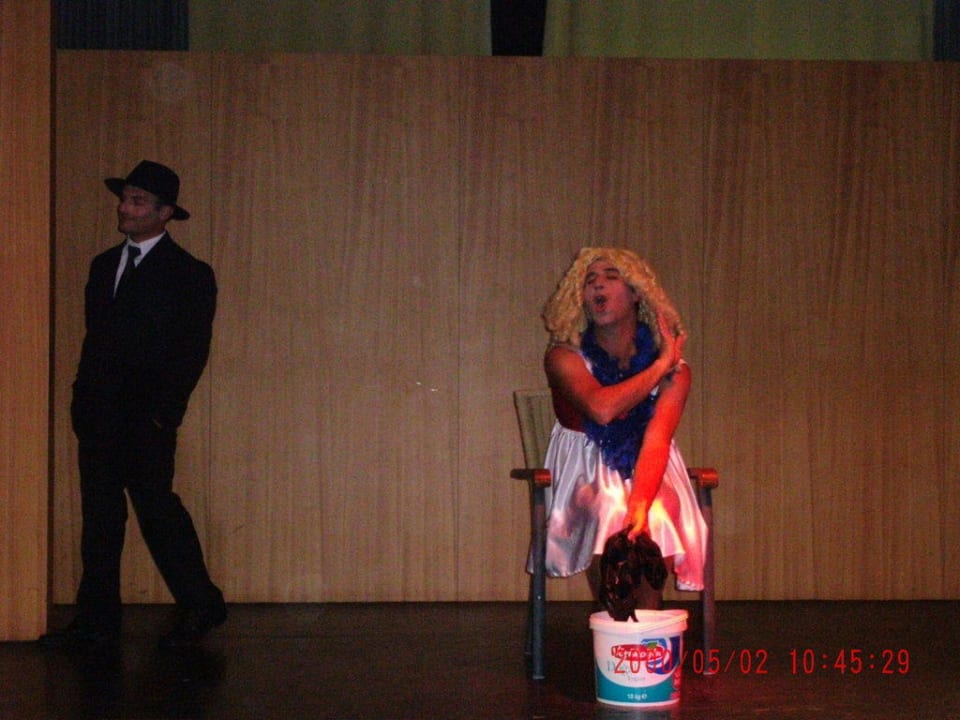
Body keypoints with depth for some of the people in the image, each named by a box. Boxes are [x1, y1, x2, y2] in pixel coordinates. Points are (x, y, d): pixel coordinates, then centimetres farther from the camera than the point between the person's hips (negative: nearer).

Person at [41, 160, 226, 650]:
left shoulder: (189, 274, -2)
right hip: (98, 416, 6)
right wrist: (82, 400, 10)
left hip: (146, 417, -6)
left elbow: (192, 351, -7)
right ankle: (97, 622, 11)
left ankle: (201, 605, 9)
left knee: (155, 507, -6)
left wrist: (163, 411, -14)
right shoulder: (104, 266, 17)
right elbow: (94, 338, 19)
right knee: (99, 514, 7)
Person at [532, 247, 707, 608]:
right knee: (609, 521, -31)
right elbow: (601, 409, -30)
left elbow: (657, 441, -23)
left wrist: (640, 506, -40)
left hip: (648, 474, 1)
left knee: (649, 532, -29)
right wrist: (661, 365, -18)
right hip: (586, 476, -1)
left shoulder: (674, 371, -8)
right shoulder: (564, 357, -10)